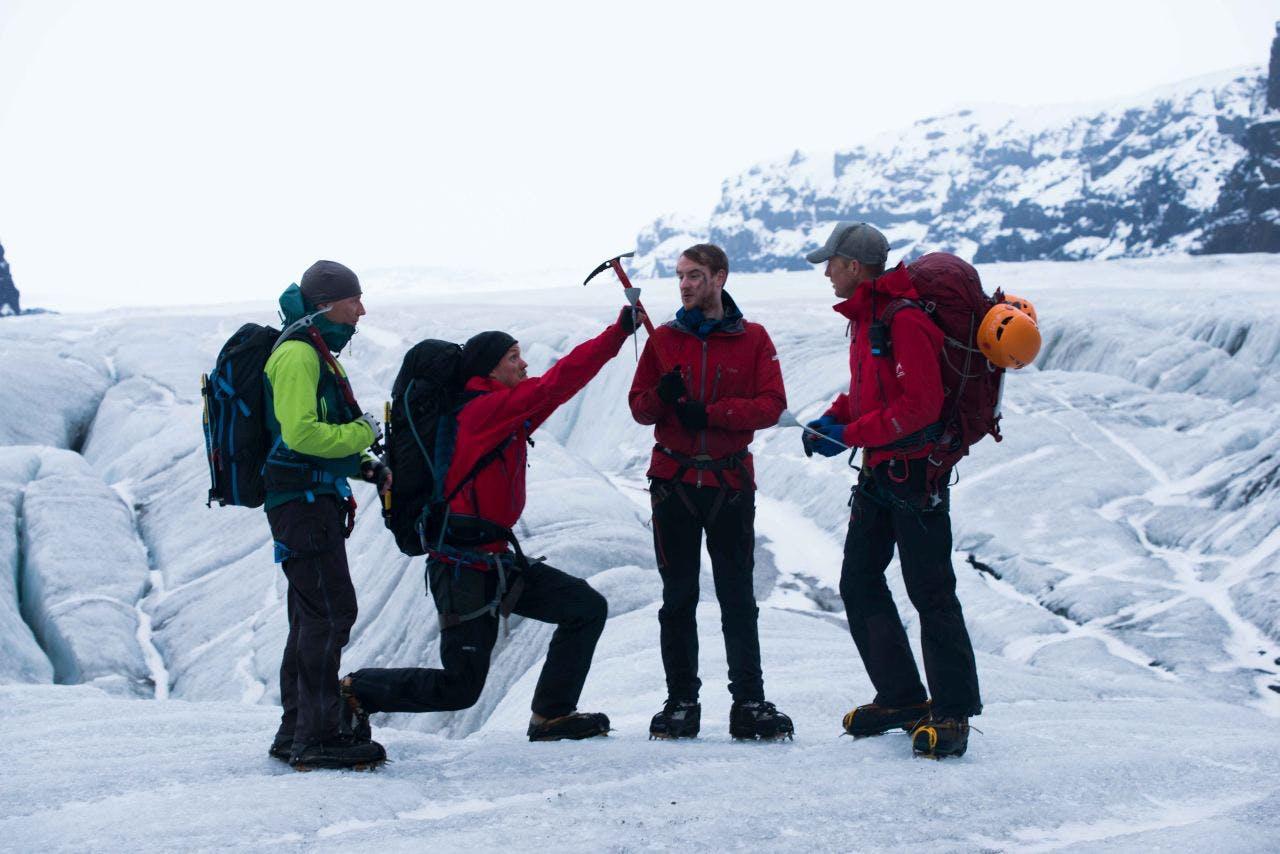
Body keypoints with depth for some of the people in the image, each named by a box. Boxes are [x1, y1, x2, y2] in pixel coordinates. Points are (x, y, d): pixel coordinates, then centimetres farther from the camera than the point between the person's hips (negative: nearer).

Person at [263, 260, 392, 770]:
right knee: (331, 613, -11)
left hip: (313, 502, 11)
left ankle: (295, 735, 21)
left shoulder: (314, 353, 19)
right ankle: (316, 739, -10)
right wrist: (361, 433, -12)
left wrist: (363, 467, 12)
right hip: (304, 502, -11)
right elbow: (301, 434, -24)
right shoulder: (297, 354, -14)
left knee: (312, 617, 14)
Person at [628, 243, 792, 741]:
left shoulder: (753, 339, 3)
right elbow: (640, 409, 6)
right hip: (673, 481, 1)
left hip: (731, 483, -1)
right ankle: (681, 702, 8)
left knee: (737, 597, 1)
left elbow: (771, 405, -7)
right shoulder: (663, 339, 8)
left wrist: (710, 412, -18)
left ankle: (749, 704, 4)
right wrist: (662, 396, -17)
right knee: (678, 597, 4)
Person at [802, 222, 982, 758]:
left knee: (930, 592, -4)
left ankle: (952, 713, 4)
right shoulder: (865, 317, 13)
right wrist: (833, 417, 6)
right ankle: (901, 698, 21)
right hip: (878, 472, 10)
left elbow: (921, 403, -24)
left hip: (916, 472, -10)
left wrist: (849, 435, -21)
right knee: (859, 584, 11)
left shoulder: (904, 320, -18)